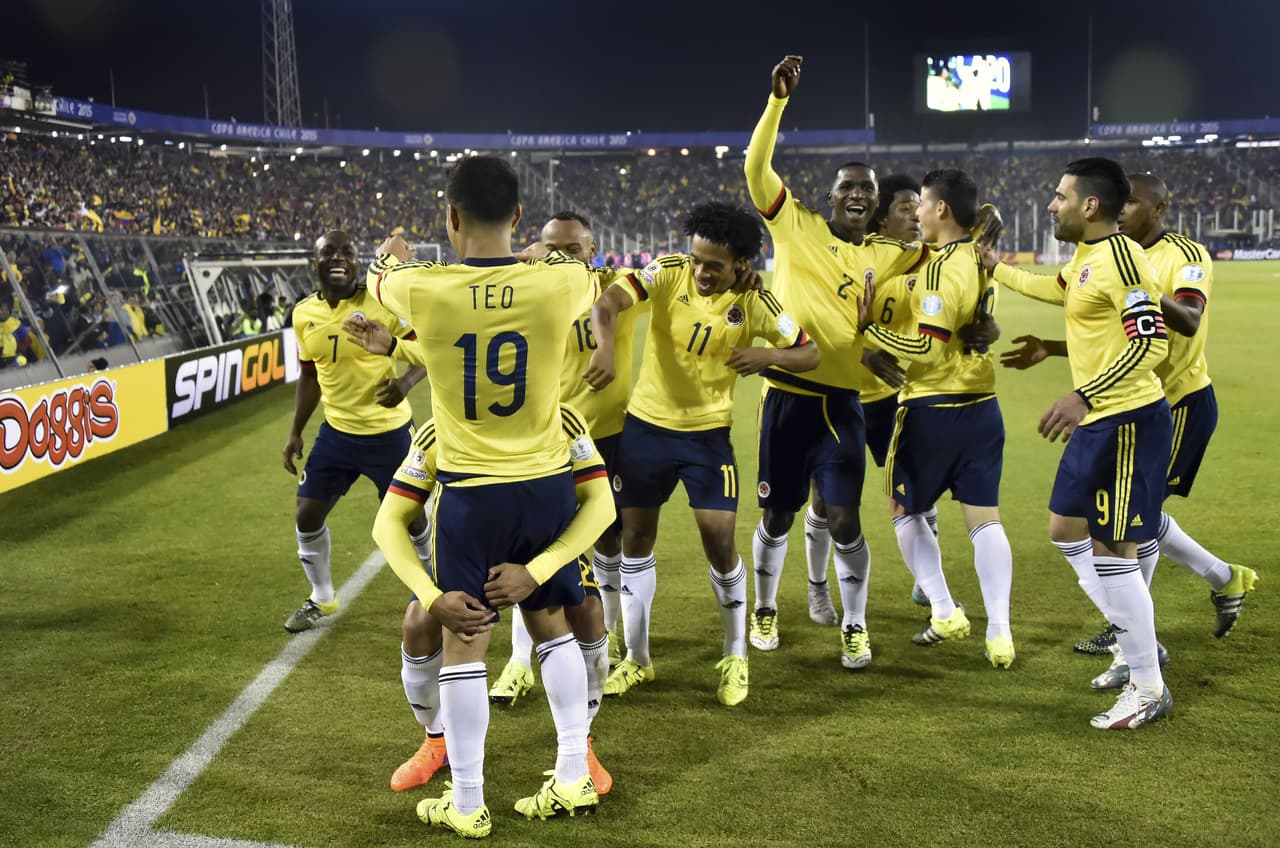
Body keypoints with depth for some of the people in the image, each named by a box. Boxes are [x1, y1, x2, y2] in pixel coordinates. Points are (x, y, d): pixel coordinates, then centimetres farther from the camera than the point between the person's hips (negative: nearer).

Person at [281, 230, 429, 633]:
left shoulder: (381, 303, -16)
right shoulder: (304, 314, 0)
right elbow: (309, 375, 13)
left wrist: (406, 381, -29)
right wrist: (295, 431, 11)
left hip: (388, 433, -4)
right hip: (337, 433, 5)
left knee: (411, 518, 6)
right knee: (307, 515, 5)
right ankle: (322, 599, 28)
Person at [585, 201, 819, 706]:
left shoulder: (754, 303, -10)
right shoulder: (669, 273, -13)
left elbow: (809, 353, -2)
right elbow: (608, 301, -27)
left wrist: (767, 356, -23)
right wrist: (606, 347, -48)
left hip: (708, 434, -1)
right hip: (647, 424, 1)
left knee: (719, 541, -5)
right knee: (636, 538, 7)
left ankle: (736, 658, 19)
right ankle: (637, 658, 25)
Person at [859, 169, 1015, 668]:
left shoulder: (941, 267, -17)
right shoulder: (981, 260, 8)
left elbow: (927, 348, -21)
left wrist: (868, 329, -12)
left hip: (935, 408, -7)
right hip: (982, 403, 7)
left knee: (906, 511, 12)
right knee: (984, 518, 7)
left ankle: (945, 615, 15)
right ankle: (999, 632, 4)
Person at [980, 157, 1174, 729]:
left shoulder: (1120, 257, -18)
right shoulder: (1085, 257, 11)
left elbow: (1152, 343, -27)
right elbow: (1055, 289, 35)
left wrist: (1083, 396, -32)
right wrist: (995, 268, 42)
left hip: (1129, 423, -10)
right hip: (1098, 422, 10)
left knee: (1112, 548, -5)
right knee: (1066, 529, 16)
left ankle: (1149, 687, 8)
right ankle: (1132, 635, 27)